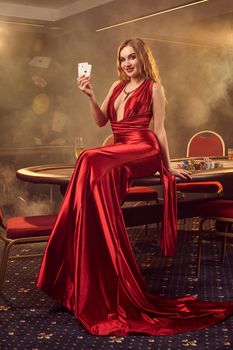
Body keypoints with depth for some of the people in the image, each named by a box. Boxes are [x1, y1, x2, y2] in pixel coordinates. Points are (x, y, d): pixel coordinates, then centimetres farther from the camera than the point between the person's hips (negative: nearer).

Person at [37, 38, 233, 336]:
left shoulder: (153, 88, 5)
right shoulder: (117, 86, 22)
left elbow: (159, 130, 3)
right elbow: (101, 120, 20)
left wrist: (168, 166, 4)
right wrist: (90, 96, 6)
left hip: (143, 151, -5)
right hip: (120, 153, 6)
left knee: (92, 162, -32)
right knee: (99, 175, -27)